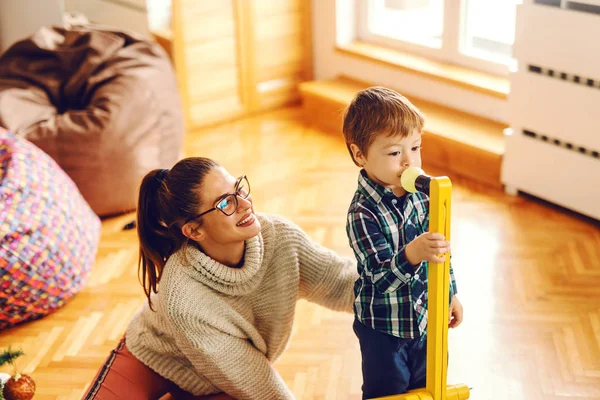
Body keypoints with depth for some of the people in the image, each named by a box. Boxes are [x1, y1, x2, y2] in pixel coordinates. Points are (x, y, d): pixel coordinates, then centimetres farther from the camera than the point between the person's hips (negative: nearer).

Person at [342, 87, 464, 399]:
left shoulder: (423, 192, -7)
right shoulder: (363, 214, -28)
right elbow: (381, 278, -34)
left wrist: (450, 293, 14)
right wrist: (411, 254, -52)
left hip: (428, 317, 6)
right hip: (384, 326, -5)